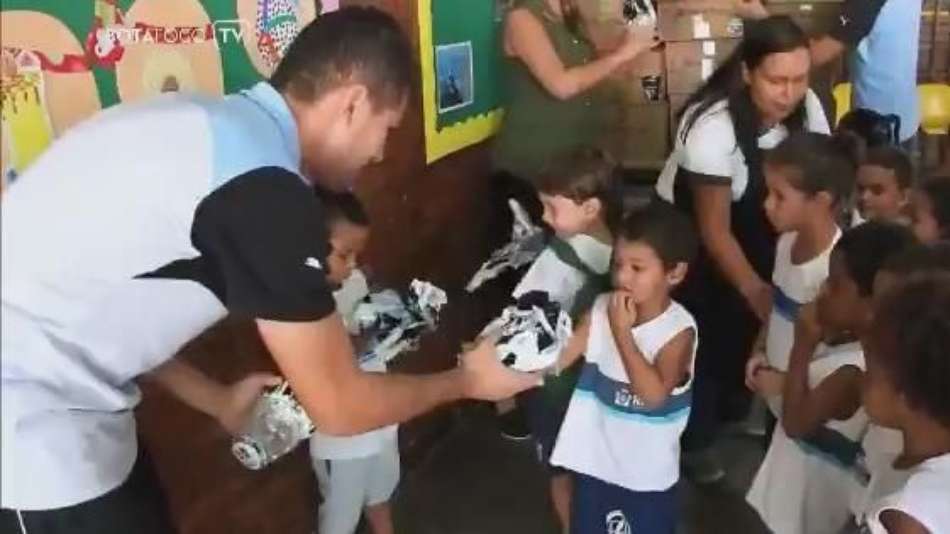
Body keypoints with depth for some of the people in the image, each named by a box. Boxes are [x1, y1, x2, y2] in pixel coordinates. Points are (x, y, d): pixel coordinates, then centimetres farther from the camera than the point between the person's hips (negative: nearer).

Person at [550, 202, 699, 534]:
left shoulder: (679, 330, -22)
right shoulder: (600, 309, -10)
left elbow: (654, 393, -32)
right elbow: (559, 357, -11)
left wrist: (622, 331, -32)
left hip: (648, 470, -3)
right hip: (596, 459, 4)